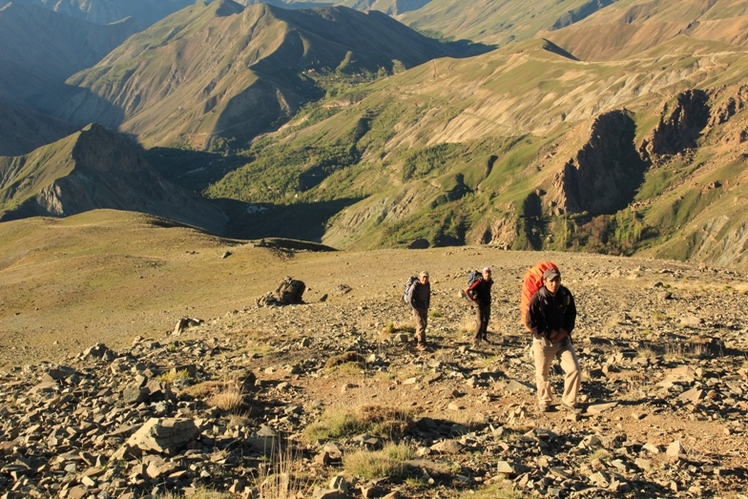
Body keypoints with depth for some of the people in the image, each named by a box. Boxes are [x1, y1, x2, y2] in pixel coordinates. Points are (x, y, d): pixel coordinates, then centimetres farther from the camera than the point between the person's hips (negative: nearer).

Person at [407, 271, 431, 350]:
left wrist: (427, 305, 9)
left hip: (425, 308, 7)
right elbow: (410, 298, -20)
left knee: (424, 324, 16)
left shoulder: (427, 284, -1)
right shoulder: (416, 285, -21)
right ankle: (421, 344, -10)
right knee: (421, 326, -13)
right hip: (417, 308, -7)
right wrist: (415, 308, -18)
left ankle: (417, 340, 34)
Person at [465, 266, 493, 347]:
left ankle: (484, 336, 35)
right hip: (480, 305, -7)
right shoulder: (479, 282, -22)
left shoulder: (490, 282, -1)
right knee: (480, 323, -13)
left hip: (487, 304, 7)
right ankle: (476, 340, -9)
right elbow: (466, 290, -22)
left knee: (486, 321, 17)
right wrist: (471, 299, -18)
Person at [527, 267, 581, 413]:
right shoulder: (538, 298, -17)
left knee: (574, 369, -3)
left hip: (563, 338, 3)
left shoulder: (565, 294, -4)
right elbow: (531, 322, -13)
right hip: (543, 340, -3)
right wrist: (549, 333, -13)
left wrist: (565, 330, -5)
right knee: (542, 373, 7)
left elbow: (572, 314, 9)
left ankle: (568, 401, 15)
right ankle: (544, 402, 29)